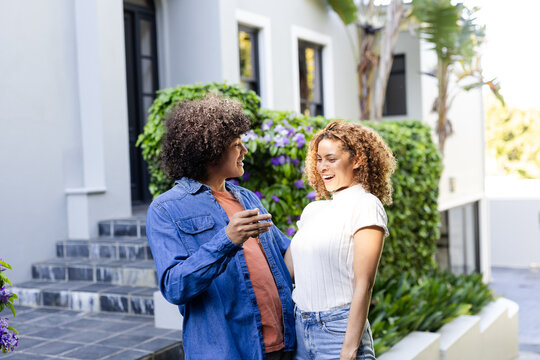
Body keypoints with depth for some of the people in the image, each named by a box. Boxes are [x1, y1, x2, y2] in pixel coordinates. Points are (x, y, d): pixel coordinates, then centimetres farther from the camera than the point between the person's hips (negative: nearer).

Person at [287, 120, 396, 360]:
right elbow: (287, 271, 14)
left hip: (339, 329, -6)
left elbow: (363, 284, -13)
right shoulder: (313, 210, 11)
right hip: (301, 327, 6)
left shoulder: (365, 206, -8)